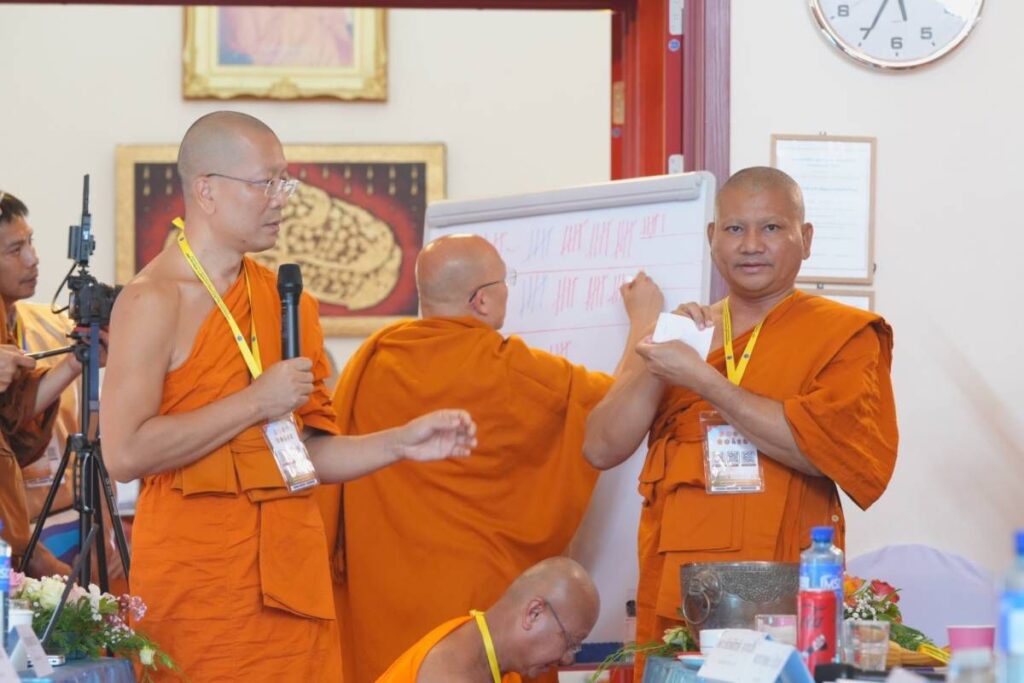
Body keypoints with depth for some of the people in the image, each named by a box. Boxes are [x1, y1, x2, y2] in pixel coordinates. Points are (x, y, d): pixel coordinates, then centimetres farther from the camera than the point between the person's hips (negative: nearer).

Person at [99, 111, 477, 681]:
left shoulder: (287, 301, 13)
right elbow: (125, 454, -19)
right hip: (200, 584, -6)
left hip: (294, 574, 7)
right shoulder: (154, 301, -9)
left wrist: (400, 444, 5)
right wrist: (257, 403, -15)